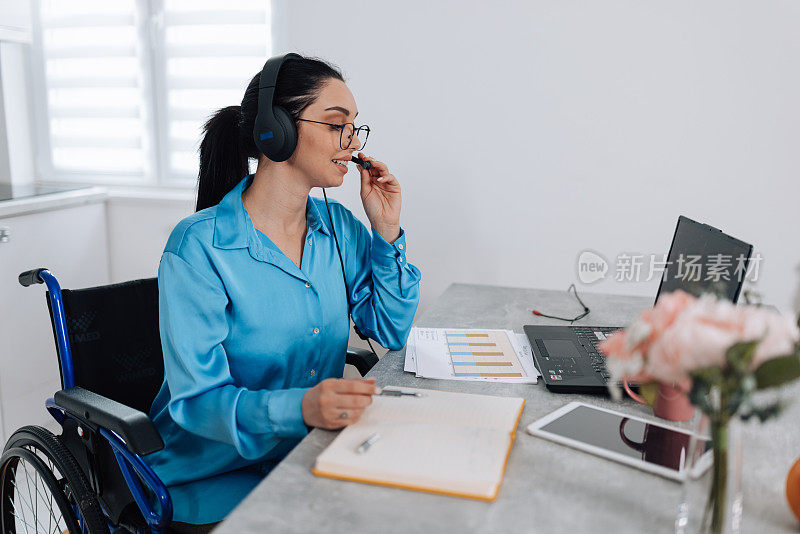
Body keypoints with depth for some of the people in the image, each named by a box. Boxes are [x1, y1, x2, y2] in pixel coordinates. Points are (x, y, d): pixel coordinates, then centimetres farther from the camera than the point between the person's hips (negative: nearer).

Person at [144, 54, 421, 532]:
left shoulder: (339, 226, 1)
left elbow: (391, 332, 5)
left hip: (314, 451, 6)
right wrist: (300, 407, -38)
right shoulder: (199, 246, -18)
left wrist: (387, 232, -6)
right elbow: (197, 398, -21)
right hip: (213, 473, -5)